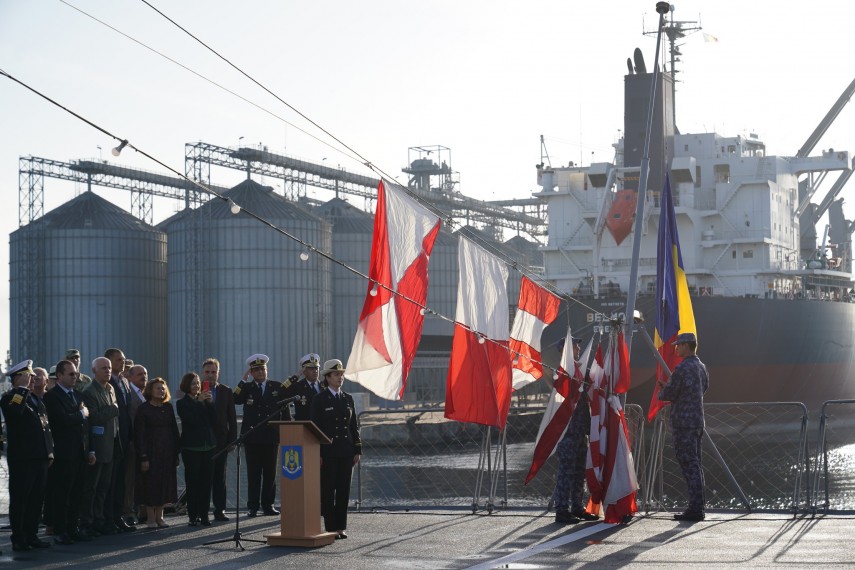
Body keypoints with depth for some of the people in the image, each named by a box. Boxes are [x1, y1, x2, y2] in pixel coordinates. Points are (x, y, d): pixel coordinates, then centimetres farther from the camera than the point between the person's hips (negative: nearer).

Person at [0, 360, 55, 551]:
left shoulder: (36, 400, 19)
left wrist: (49, 452, 15)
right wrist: (22, 388, -20)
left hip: (40, 458, 7)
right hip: (21, 459, -7)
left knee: (36, 500, 9)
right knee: (19, 500, -2)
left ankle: (32, 536, 16)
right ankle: (18, 539, 3)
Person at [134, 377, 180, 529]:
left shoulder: (168, 408, 9)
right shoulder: (143, 409, -5)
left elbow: (174, 431, 10)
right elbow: (139, 434, -9)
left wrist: (176, 453, 4)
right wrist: (143, 457, -15)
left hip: (167, 452, 5)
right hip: (151, 452, -5)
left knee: (165, 483, 6)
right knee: (151, 483, -2)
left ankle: (159, 516, 14)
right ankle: (151, 518, 4)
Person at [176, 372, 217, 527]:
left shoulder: (204, 401, 12)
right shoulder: (182, 403, -1)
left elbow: (214, 420, 5)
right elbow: (191, 420, -15)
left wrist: (209, 403, -6)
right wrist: (199, 401, -13)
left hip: (208, 445, 4)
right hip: (191, 447, -4)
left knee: (206, 481, 2)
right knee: (192, 481, -4)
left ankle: (204, 515, 7)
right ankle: (193, 515, 0)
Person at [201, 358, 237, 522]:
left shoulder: (226, 392, 7)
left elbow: (232, 418, 6)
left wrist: (232, 439, 0)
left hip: (221, 440, 2)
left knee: (219, 476, 4)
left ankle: (219, 510, 7)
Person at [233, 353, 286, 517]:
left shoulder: (277, 387, 9)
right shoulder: (246, 388, 5)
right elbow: (234, 400, -12)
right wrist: (243, 381, -15)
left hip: (271, 436, 1)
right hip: (252, 436, -1)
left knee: (270, 473, 4)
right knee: (253, 473, 0)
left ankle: (268, 505, 12)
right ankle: (253, 507, 3)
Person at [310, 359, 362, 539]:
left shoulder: (348, 399, 12)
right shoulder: (320, 400, -2)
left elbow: (354, 426, 13)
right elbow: (315, 428, -5)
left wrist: (357, 450, 6)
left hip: (346, 451, 4)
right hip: (328, 451, -4)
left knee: (344, 490, 4)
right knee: (328, 490, -2)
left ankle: (341, 527, 10)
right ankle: (331, 528, 2)